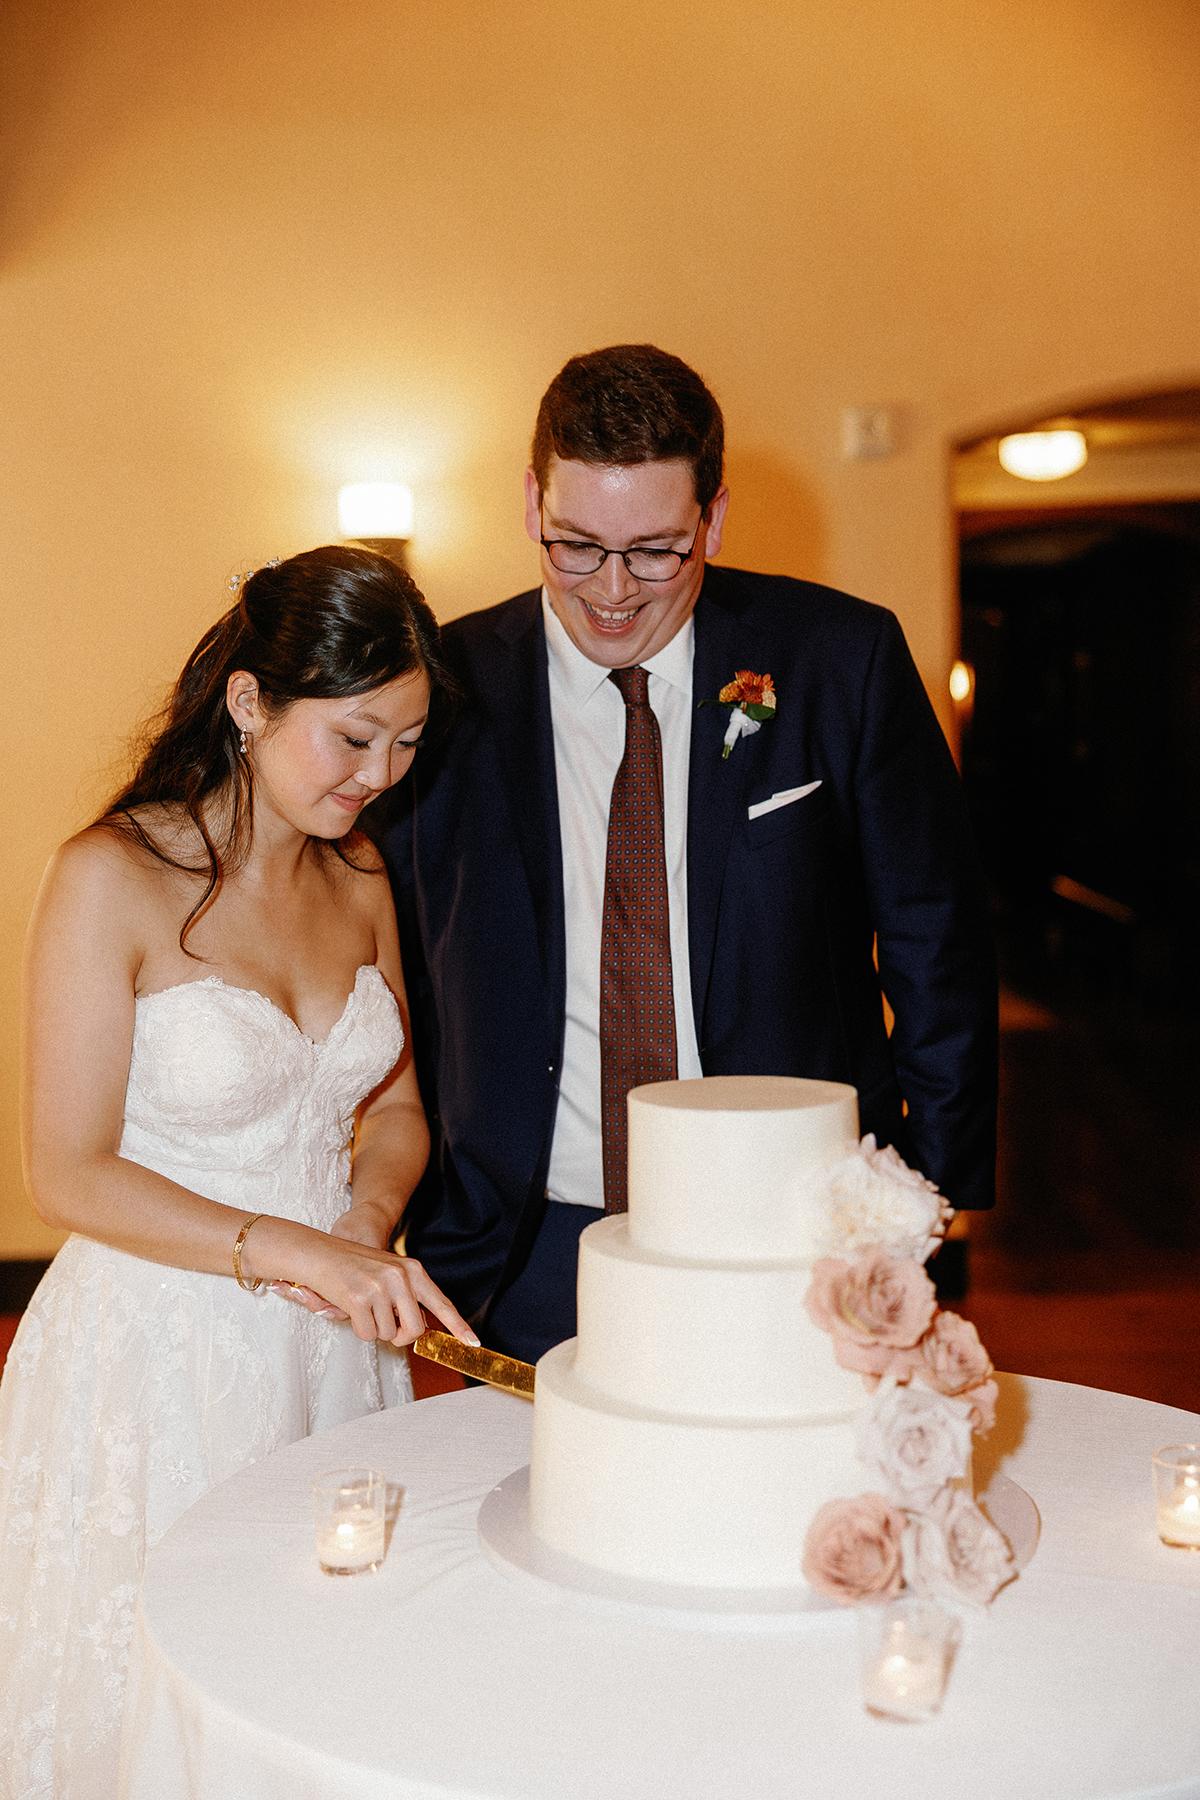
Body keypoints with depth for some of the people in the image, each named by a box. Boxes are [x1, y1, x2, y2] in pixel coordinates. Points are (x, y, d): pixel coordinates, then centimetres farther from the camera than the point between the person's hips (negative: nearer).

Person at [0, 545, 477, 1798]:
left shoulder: (358, 876, 5)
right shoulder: (113, 877, -14)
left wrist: (365, 1224, -7)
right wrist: (293, 1249, -21)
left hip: (331, 1346, 5)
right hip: (158, 1351, -5)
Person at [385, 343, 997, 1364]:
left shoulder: (840, 659, -5)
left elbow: (936, 953, 1)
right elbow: (392, 992, 4)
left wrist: (939, 1209, 0)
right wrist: (436, 1245, 1)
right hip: (534, 1268, 1)